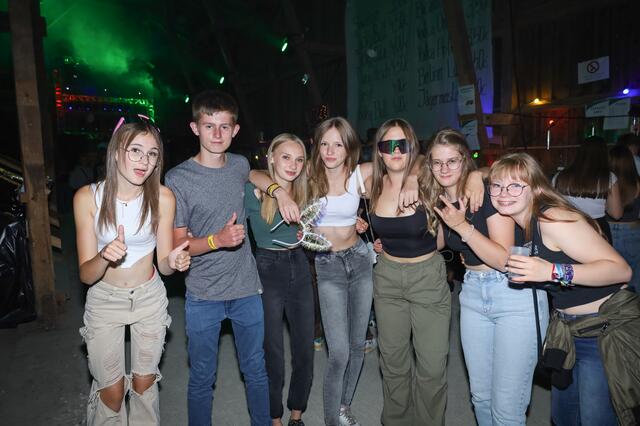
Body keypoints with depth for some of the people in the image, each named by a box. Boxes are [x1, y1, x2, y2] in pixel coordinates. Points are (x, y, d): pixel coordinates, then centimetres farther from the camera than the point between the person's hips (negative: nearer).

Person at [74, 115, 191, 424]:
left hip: (149, 297, 1)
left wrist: (173, 261, -30)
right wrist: (104, 257, -36)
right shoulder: (88, 197, -17)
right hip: (104, 300, -1)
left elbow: (163, 264, -7)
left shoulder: (162, 197, -16)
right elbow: (86, 274, -15)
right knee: (111, 392, 7)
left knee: (144, 384, 16)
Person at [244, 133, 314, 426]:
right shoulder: (253, 193, -10)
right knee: (273, 353, 5)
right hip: (268, 270, -5)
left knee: (305, 350, 10)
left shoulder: (302, 194, 6)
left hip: (300, 268, 5)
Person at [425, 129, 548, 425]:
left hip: (516, 295, -6)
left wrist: (463, 227, -27)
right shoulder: (439, 200, 3)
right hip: (473, 294, 6)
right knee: (480, 396, 16)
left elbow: (503, 259, -19)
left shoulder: (487, 192, -16)